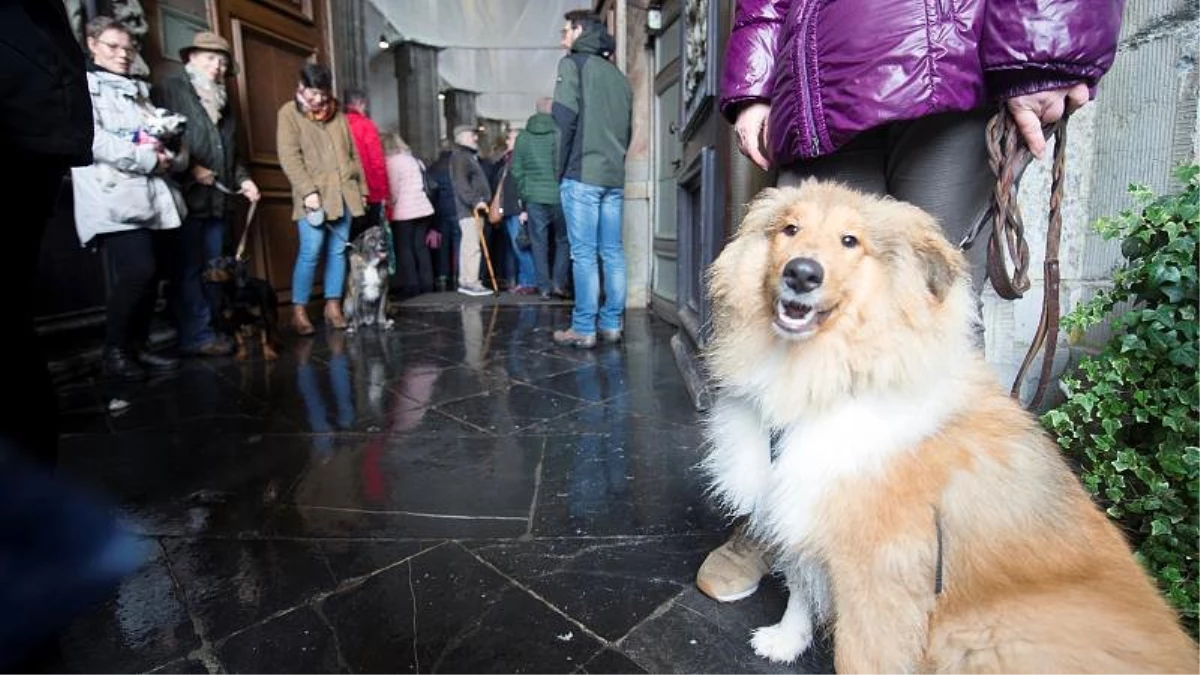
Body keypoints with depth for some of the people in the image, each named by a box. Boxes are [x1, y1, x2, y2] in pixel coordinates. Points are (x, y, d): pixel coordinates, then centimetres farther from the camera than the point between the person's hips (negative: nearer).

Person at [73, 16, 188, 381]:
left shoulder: (140, 91, 25)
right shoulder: (83, 86, 6)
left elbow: (169, 138, 19)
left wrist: (175, 157, -3)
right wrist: (146, 159, -14)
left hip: (154, 196, 6)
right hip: (115, 196, -6)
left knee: (148, 275, 3)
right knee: (138, 271, -18)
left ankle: (138, 347, 13)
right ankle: (115, 351, -4)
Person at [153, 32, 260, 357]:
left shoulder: (222, 102, 25)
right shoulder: (169, 90, 2)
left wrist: (242, 179, 15)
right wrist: (189, 169, -15)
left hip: (218, 199, 7)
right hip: (186, 197, -7)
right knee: (189, 270, -6)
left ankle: (206, 331, 12)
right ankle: (198, 337, -4)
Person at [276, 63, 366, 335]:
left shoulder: (337, 113, 16)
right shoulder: (289, 113, 1)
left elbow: (353, 153, 19)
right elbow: (289, 158, -8)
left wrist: (361, 187, 14)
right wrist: (308, 191, -18)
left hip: (343, 193, 5)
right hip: (313, 195, -5)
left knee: (338, 250, 4)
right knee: (310, 251, -10)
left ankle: (333, 307, 11)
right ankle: (299, 311, -1)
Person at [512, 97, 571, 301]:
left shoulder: (523, 137, 5)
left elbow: (516, 170, 7)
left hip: (534, 198, 2)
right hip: (560, 197, -2)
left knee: (539, 243, 7)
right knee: (563, 240, 12)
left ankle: (544, 287, 8)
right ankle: (559, 283, 5)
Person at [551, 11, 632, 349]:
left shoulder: (573, 63, 2)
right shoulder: (618, 75, 21)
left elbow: (565, 117, -9)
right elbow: (628, 127, 17)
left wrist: (561, 167, -4)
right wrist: (615, 161, 17)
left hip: (582, 173, -6)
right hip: (614, 175, 6)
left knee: (584, 253, -6)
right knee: (613, 252, 5)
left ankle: (584, 329, -4)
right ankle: (611, 324, 9)